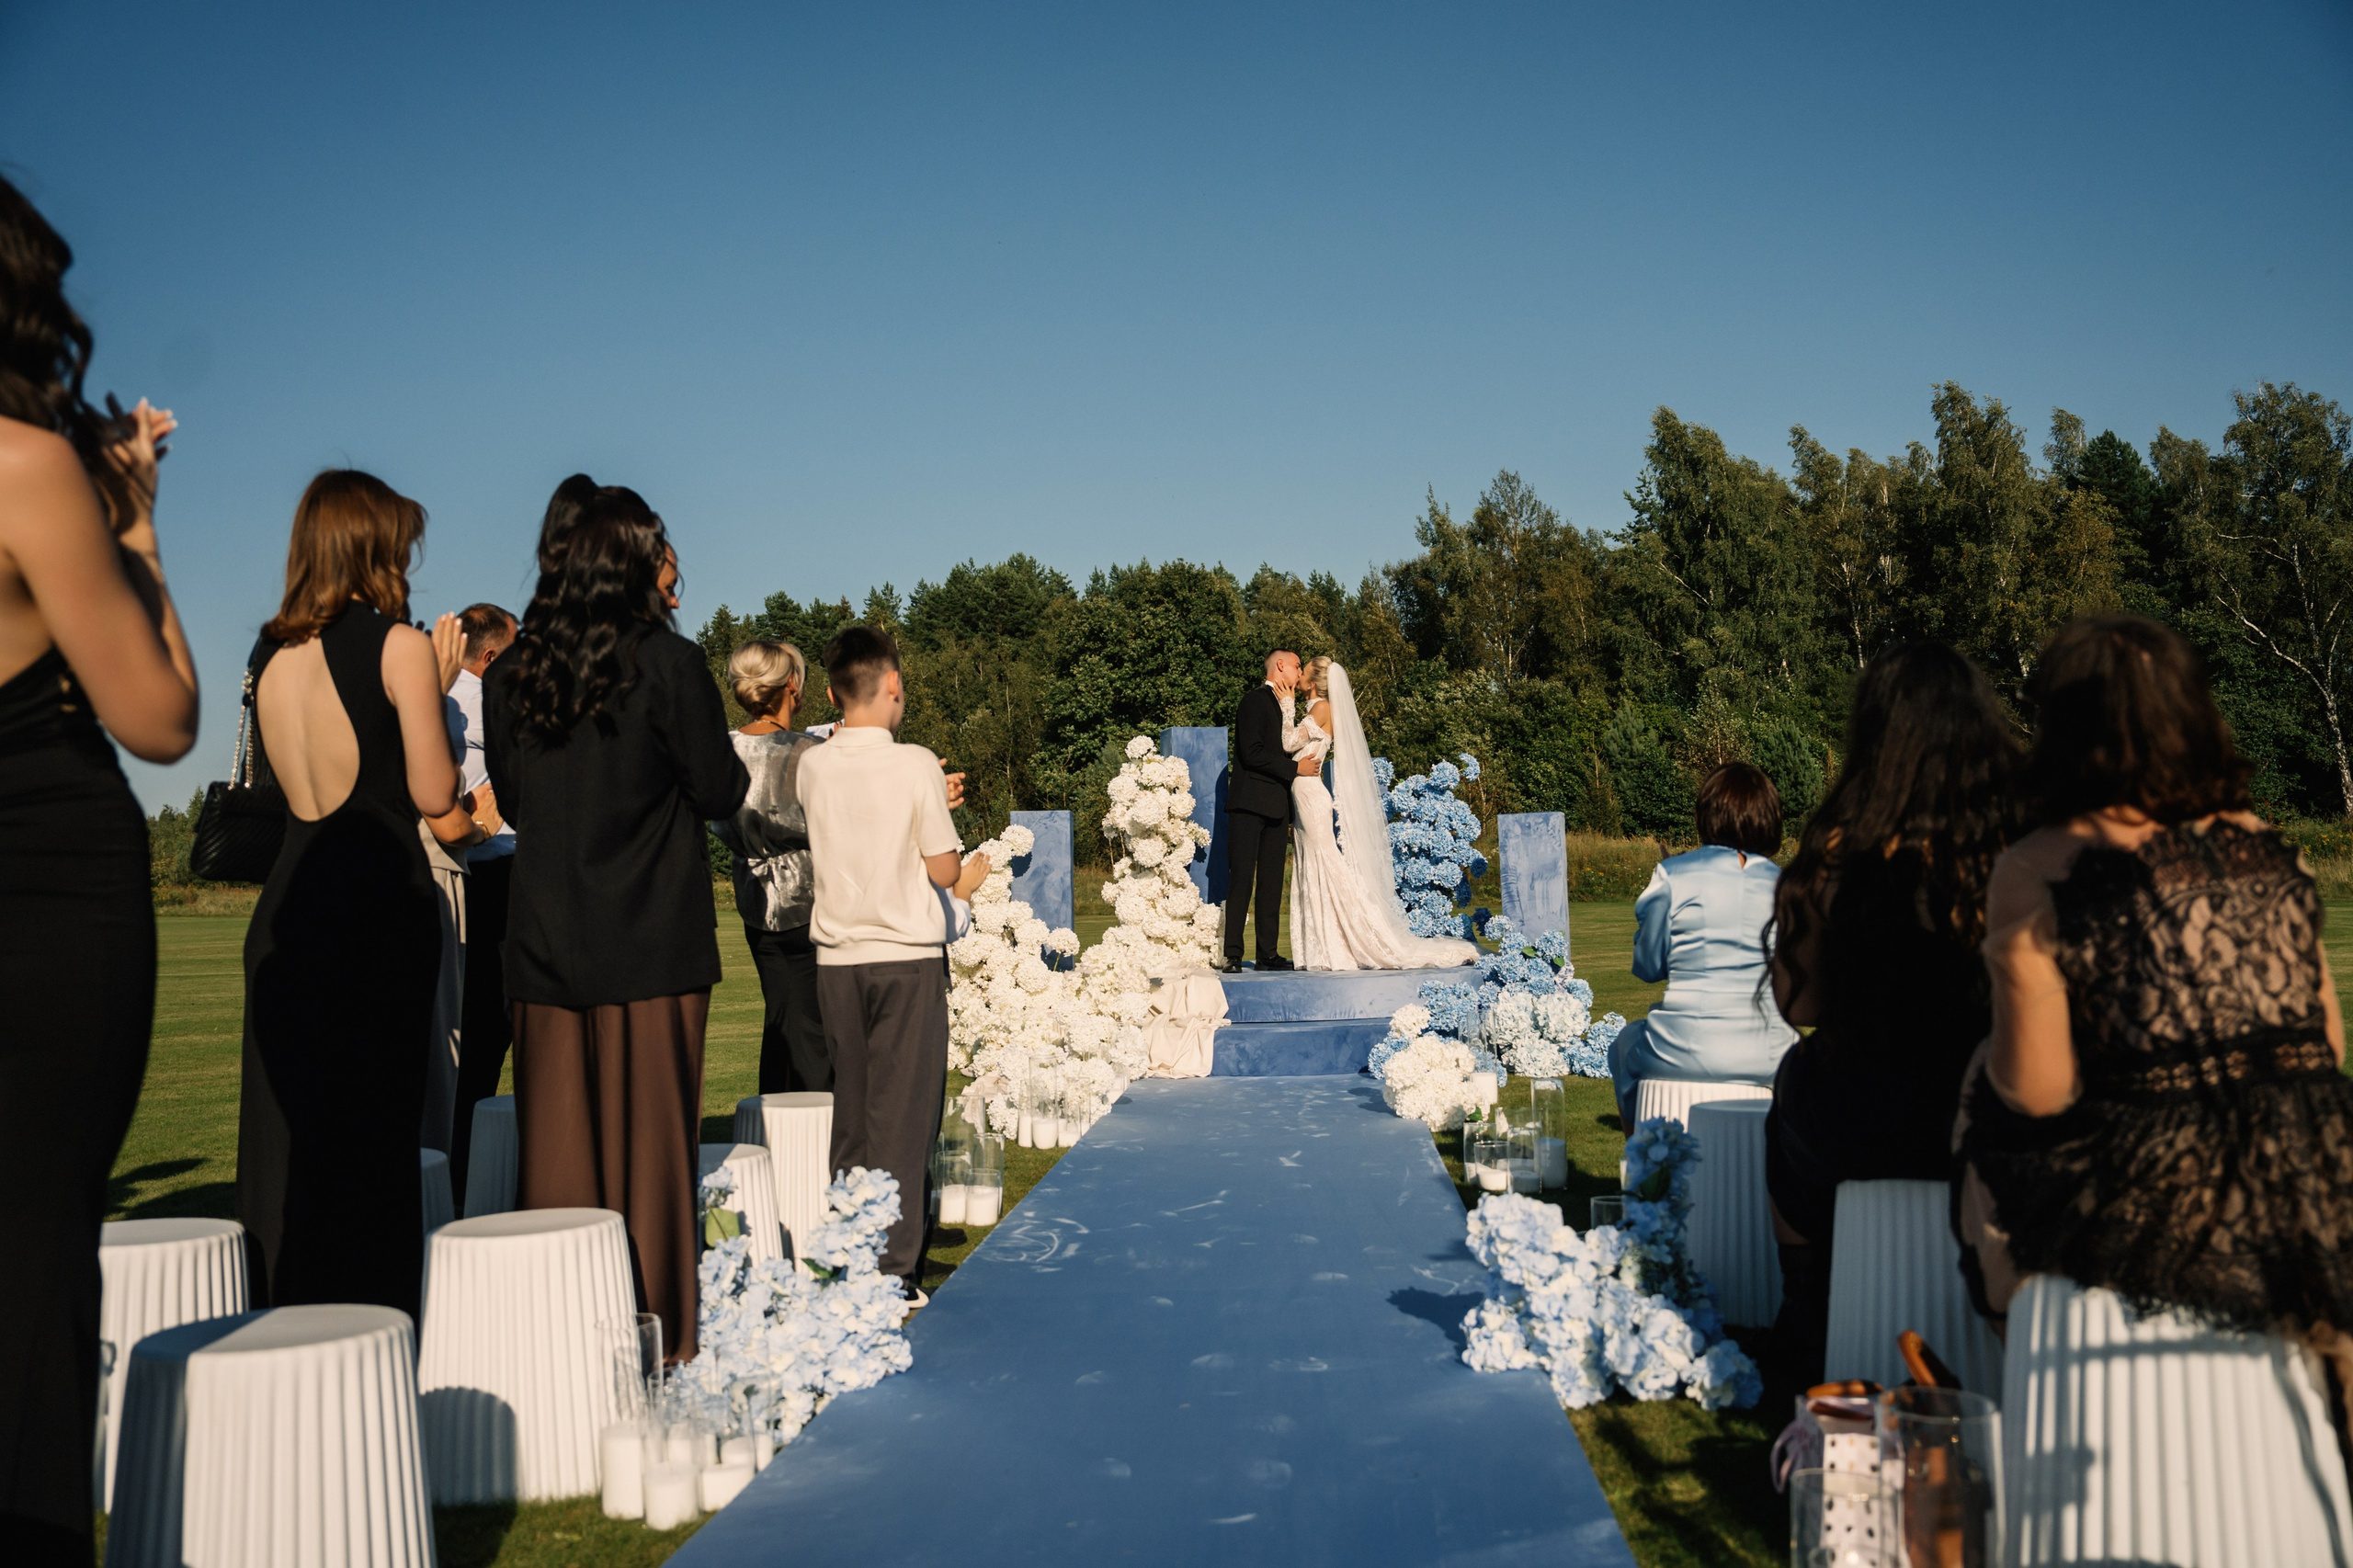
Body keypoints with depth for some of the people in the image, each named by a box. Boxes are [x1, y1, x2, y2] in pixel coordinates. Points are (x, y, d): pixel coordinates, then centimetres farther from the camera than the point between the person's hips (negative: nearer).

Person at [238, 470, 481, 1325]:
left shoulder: (270, 655, 11)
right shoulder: (399, 645, -7)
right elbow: (434, 794, -7)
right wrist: (435, 687, 4)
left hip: (287, 902, 6)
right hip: (381, 902, -6)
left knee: (286, 1125, 11)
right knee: (375, 1122, 2)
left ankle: (283, 1323, 18)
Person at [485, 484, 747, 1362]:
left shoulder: (512, 670, 6)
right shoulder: (666, 662, -9)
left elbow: (510, 801, 15)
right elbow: (720, 792, -4)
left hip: (544, 944, 4)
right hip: (651, 947, -4)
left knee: (557, 1149, 9)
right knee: (649, 1146, 3)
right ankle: (656, 1343, 9)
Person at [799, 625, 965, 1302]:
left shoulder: (813, 767, 2)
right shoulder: (915, 764, -11)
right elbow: (945, 870, -8)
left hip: (837, 959, 4)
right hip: (907, 955, -4)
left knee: (849, 1113, 12)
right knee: (902, 1114, 1)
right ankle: (894, 1267, 2)